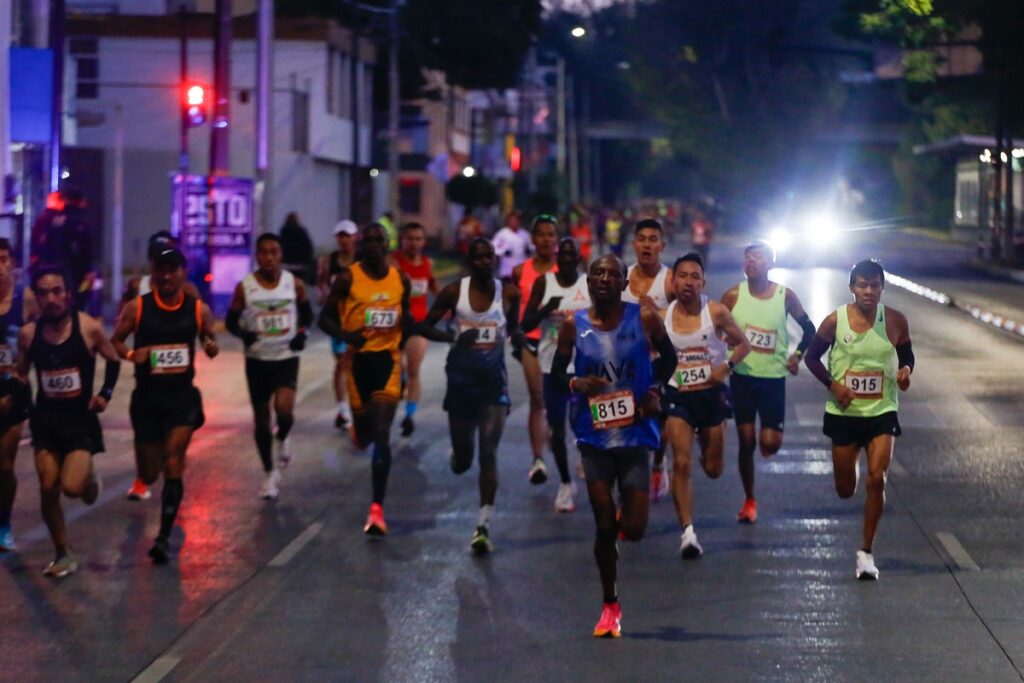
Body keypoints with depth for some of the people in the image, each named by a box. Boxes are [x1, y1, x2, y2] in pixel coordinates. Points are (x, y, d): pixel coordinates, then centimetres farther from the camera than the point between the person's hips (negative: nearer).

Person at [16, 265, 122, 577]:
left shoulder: (89, 328, -12)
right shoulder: (29, 333, -5)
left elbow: (113, 361, 5)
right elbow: (21, 373, 12)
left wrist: (105, 393, -6)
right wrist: (20, 398, -5)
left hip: (81, 417, -3)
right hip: (45, 418, 3)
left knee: (72, 487, -16)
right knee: (48, 488, 0)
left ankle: (89, 475, 22)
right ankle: (63, 555, 16)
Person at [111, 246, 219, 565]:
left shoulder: (199, 310, -3)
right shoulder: (137, 308, -6)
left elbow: (210, 339, 12)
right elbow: (115, 341, 2)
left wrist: (212, 347, -12)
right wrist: (130, 354, -19)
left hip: (182, 395, 0)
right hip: (146, 396, 0)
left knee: (173, 464, -13)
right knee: (149, 473, 8)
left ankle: (165, 536, -6)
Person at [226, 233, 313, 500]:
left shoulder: (295, 284, -4)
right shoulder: (244, 287, -6)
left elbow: (307, 313, 12)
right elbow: (231, 321, 3)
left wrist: (302, 332, -7)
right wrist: (243, 333, -17)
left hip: (287, 357, -1)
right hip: (257, 360, 1)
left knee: (284, 409, -22)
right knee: (261, 419, 6)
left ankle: (282, 438, 15)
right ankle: (270, 474, 23)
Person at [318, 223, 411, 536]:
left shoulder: (401, 280, 4)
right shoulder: (348, 278, -5)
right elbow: (325, 318, -2)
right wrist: (345, 335, -21)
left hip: (388, 360, 0)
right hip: (358, 358, 0)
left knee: (381, 434, -12)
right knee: (364, 435, 11)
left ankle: (377, 509, -10)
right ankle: (359, 428, 53)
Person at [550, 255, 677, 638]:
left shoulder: (644, 319, -4)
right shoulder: (574, 326, -2)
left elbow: (668, 357, 12)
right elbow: (556, 371, 8)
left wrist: (655, 387, -4)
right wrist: (576, 384, -13)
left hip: (634, 434, -1)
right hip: (594, 437, 1)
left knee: (633, 530, -6)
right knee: (605, 527, 2)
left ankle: (628, 513, 33)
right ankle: (609, 606, 19)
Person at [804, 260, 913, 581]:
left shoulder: (895, 321, -5)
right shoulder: (835, 321, -9)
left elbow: (907, 355, 10)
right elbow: (812, 356, 2)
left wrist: (905, 371, -13)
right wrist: (832, 384, -13)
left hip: (882, 412, 0)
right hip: (844, 412, 0)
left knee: (876, 479, -14)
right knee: (845, 490, 8)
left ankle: (866, 552, -1)